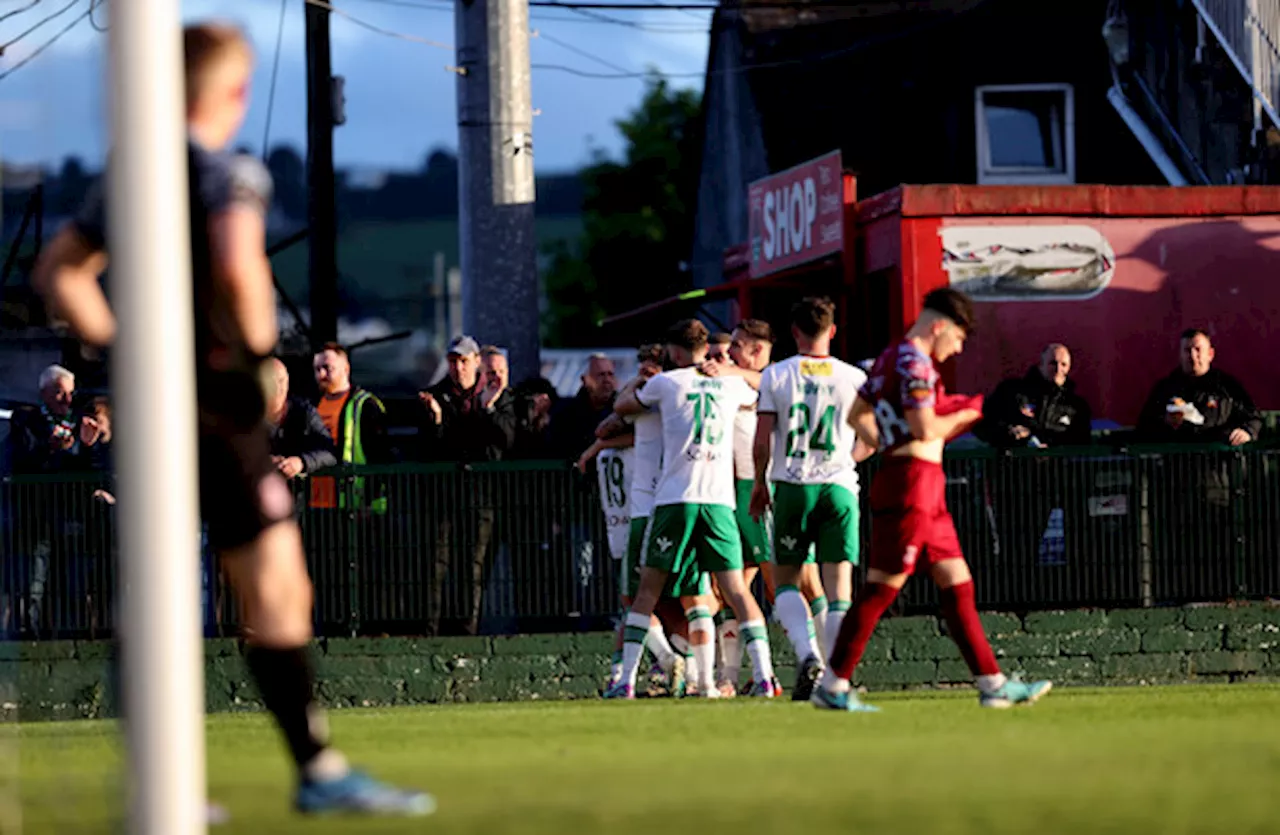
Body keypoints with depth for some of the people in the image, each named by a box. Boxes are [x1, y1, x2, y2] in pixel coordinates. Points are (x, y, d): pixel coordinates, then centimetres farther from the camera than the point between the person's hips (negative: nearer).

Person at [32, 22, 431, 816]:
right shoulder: (232, 174, -9)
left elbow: (59, 273, 19)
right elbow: (237, 265, -27)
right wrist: (260, 341, -12)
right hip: (216, 398, -8)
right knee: (276, 590, -5)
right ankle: (319, 770, -5)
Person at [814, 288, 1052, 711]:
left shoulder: (889, 358, 16)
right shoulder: (914, 362, -14)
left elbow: (856, 415, 23)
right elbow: (925, 429, -22)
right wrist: (969, 413, -7)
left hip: (927, 492, 11)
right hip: (910, 486, -11)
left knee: (958, 585, 10)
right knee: (882, 588, -7)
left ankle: (993, 684, 11)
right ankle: (832, 686, -3)